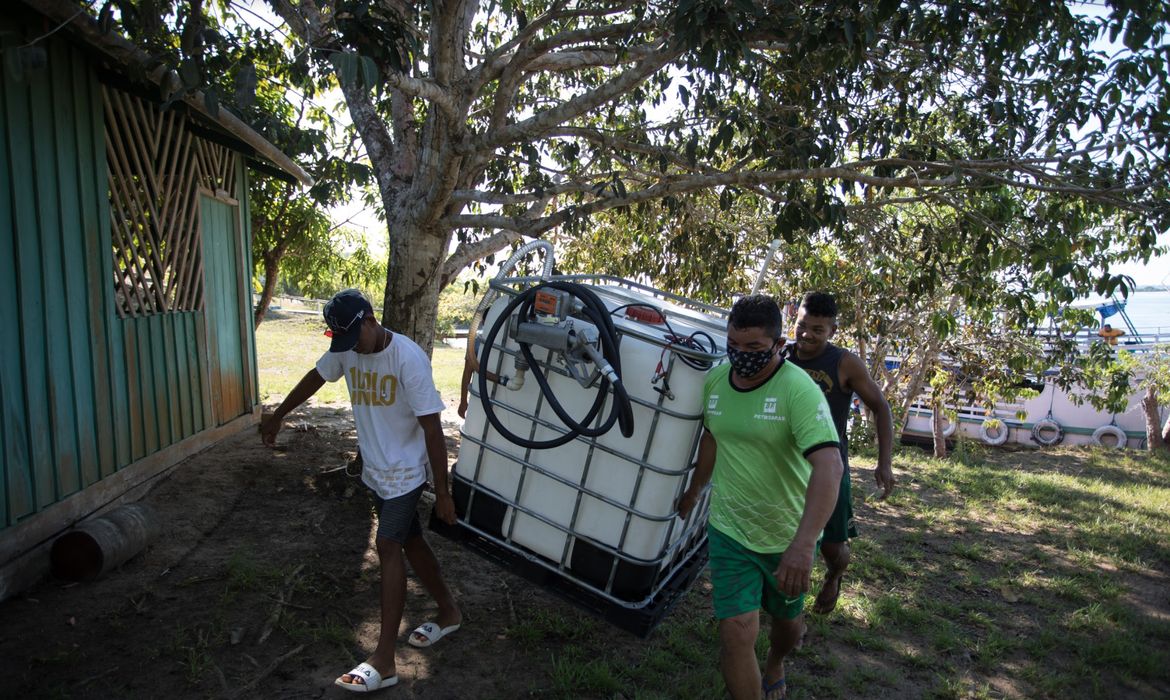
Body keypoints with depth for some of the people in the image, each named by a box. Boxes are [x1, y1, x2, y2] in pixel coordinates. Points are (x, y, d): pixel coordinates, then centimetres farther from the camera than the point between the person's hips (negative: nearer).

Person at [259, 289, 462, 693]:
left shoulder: (408, 358, -24)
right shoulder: (345, 350, -5)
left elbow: (432, 429, -23)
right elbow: (316, 377, 16)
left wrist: (442, 492, -21)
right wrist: (277, 416, 27)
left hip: (406, 472, -7)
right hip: (375, 471, 7)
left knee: (388, 545, -12)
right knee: (409, 541, 15)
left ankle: (383, 662, -5)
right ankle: (449, 612, 33)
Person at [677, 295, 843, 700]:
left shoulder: (799, 390, -22)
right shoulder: (714, 380, -5)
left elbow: (829, 465, -32)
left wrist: (803, 545, -41)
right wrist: (694, 490, 23)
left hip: (788, 536, -2)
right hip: (729, 531, 2)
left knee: (787, 620, 22)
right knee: (736, 632, -7)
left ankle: (775, 667, 55)